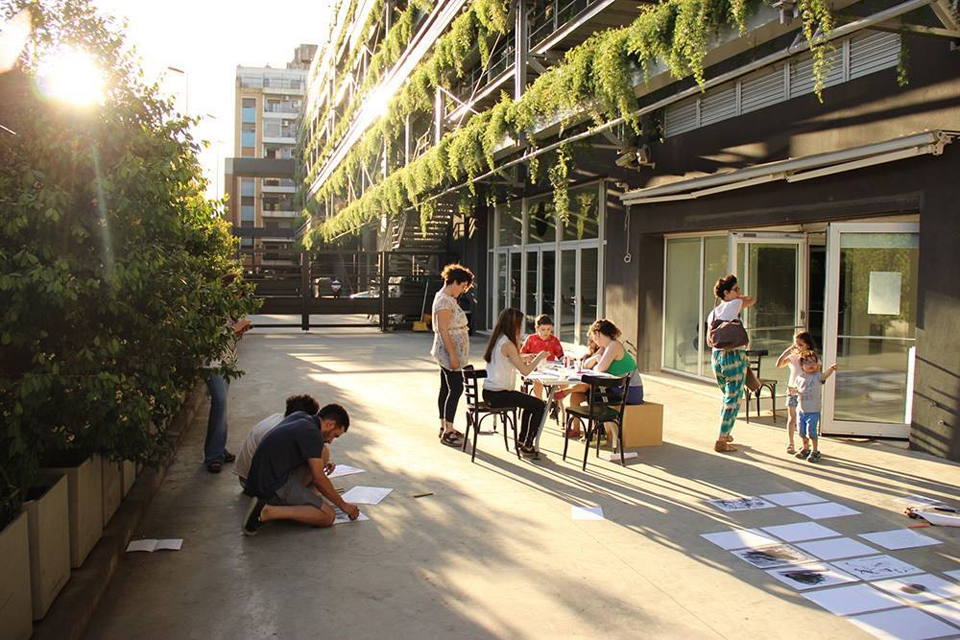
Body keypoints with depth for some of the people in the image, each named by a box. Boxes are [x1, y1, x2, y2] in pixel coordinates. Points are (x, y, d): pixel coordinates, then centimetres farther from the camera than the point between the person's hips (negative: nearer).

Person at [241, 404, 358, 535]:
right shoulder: (312, 434, -15)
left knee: (323, 452, 13)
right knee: (328, 516, -14)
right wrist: (343, 505, -1)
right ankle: (267, 511, -16)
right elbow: (319, 479, -12)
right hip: (274, 486, -9)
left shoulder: (299, 416, 11)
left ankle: (293, 496, 9)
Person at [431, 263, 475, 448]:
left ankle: (444, 426, 20)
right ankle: (447, 432, -6)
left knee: (446, 388, 13)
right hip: (449, 352, -10)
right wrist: (453, 355, -23)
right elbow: (443, 330, -22)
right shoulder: (444, 301, -18)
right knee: (456, 388, -9)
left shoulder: (448, 299, 14)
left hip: (447, 353, 10)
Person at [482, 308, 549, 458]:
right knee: (540, 405, -1)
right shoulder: (507, 344, -19)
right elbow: (525, 371, -19)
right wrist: (540, 357, -5)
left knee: (529, 402, 28)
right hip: (499, 395, -10)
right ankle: (527, 447, 9)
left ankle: (522, 441, 33)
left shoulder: (496, 340, 9)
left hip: (489, 392, 10)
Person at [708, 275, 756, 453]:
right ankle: (721, 441, -2)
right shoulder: (733, 305, -7)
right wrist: (738, 296, 23)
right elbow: (752, 300, 11)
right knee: (733, 400, -2)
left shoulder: (713, 313, 13)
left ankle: (725, 433, 36)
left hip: (716, 355, 7)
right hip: (734, 356, -7)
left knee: (728, 396, 25)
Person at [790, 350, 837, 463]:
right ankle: (806, 449, 32)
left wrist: (831, 369, -49)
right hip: (801, 409, 4)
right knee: (802, 431, 12)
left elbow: (825, 374, -28)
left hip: (813, 410, -4)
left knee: (811, 431, -7)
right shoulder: (799, 377, 6)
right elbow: (796, 388, 18)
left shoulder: (818, 376, -7)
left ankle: (815, 451, 11)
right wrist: (794, 390, -6)